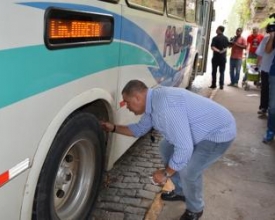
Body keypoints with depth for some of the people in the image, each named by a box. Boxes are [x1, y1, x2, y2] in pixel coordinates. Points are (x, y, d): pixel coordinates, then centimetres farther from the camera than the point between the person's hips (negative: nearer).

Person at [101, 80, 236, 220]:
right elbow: (140, 129, 14)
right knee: (166, 148, 13)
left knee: (188, 171, -20)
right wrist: (113, 128, 9)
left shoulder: (165, 106, -35)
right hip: (201, 129, 10)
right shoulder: (153, 101, -2)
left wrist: (166, 173, -21)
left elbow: (185, 148, -35)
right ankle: (180, 191, 30)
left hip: (219, 132, -10)